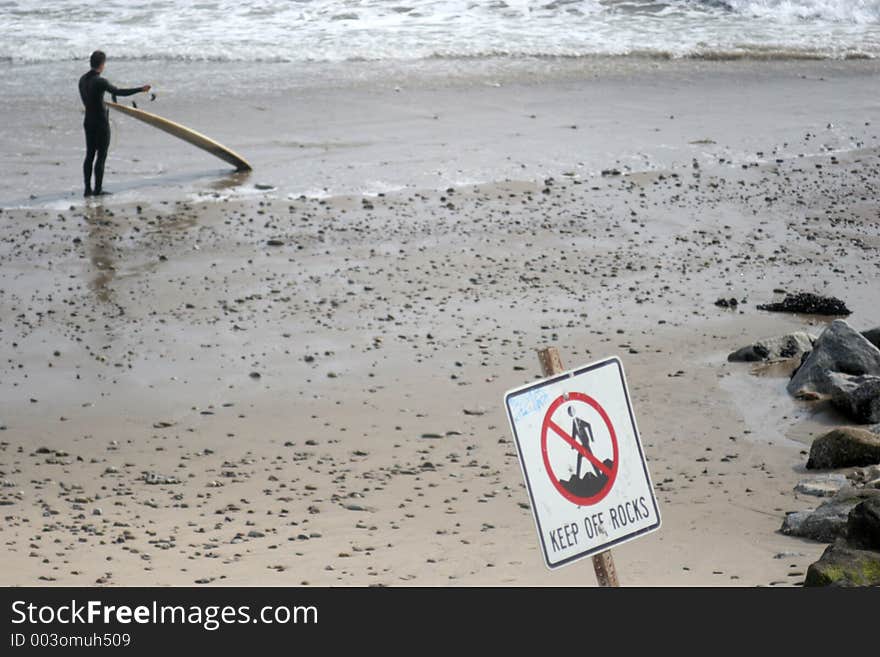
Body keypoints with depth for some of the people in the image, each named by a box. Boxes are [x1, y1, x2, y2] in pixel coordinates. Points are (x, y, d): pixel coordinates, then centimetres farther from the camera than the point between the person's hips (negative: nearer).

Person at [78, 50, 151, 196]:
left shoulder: (83, 80, 5)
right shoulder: (100, 81, -20)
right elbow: (119, 92, -27)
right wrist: (140, 89, -26)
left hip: (88, 121, 8)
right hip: (100, 123, -8)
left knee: (90, 155, 12)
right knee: (101, 156, 0)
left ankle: (88, 189, 13)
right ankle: (97, 189, 2)